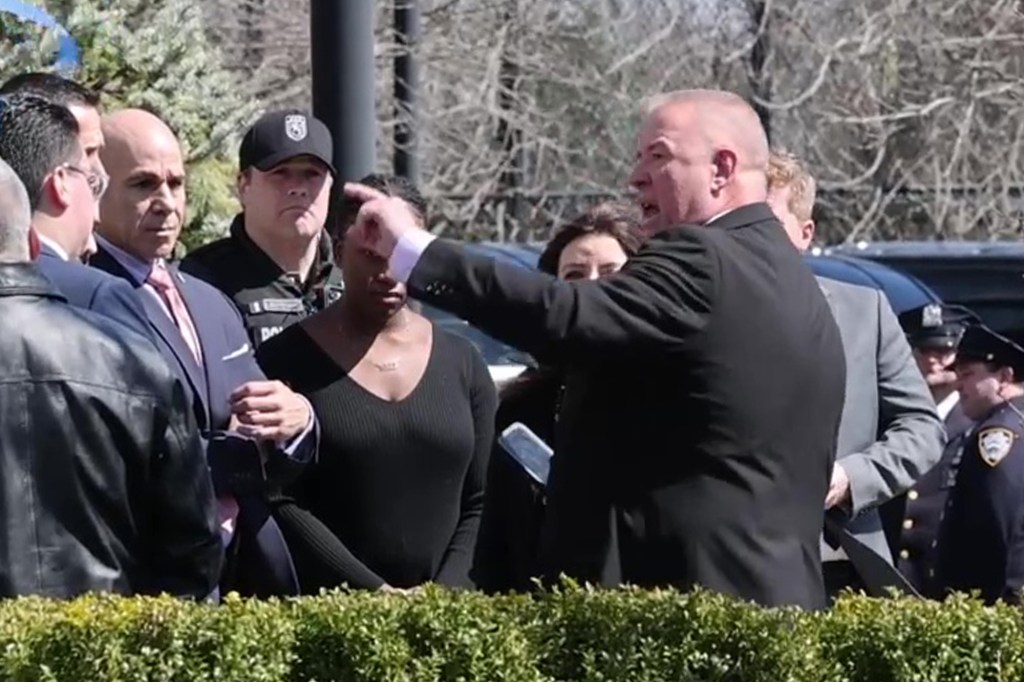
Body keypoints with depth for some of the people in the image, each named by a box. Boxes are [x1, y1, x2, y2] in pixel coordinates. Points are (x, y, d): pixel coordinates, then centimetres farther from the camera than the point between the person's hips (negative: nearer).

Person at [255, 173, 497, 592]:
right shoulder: (288, 360, 1)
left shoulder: (462, 363, 12)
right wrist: (374, 590, -13)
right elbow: (279, 503, -6)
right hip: (327, 606, -2)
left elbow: (478, 503, 10)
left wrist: (445, 590, -6)